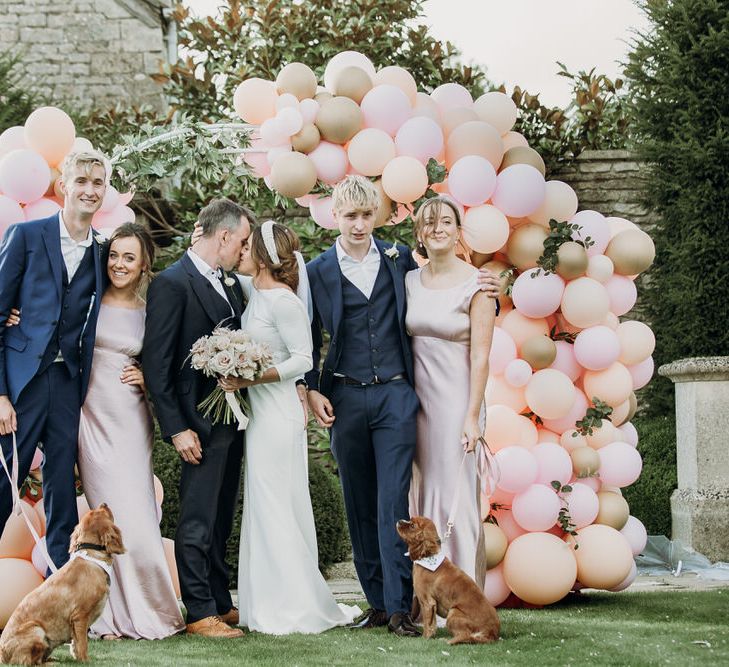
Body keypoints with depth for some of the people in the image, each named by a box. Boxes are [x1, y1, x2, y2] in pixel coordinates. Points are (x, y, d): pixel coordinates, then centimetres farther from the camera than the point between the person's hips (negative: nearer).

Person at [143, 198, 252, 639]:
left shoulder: (230, 284, 12)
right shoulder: (172, 284, -12)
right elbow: (156, 366, -14)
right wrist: (177, 429, -17)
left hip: (232, 419, 8)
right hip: (200, 424, -8)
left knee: (220, 521, 15)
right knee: (198, 523, -1)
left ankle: (221, 603, 23)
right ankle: (200, 613, 6)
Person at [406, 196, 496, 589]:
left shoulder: (474, 285, -7)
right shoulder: (409, 281, 8)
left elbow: (480, 356, -9)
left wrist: (472, 417, -14)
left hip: (456, 398, -5)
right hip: (416, 396, 5)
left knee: (455, 495, -4)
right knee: (422, 494, 7)